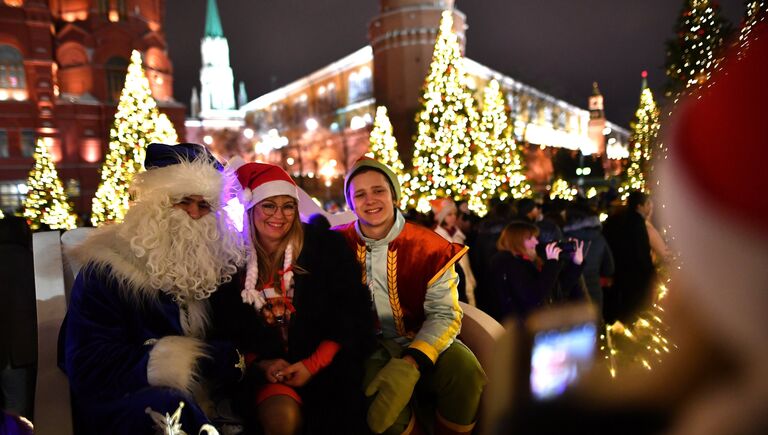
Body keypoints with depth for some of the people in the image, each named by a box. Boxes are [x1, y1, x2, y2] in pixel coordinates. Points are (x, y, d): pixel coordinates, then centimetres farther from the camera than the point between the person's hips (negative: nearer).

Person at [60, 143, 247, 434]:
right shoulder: (107, 271, -7)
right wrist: (195, 359, -21)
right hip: (123, 404, -4)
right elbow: (90, 368, -16)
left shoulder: (209, 264, 8)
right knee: (170, 409, -35)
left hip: (200, 401, 5)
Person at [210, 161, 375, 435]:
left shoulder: (326, 246, -1)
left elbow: (353, 315, -2)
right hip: (266, 370, 1)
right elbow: (226, 328, 9)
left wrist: (314, 364, -13)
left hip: (325, 362, 0)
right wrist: (260, 364, -9)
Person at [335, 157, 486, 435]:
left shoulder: (430, 247, -8)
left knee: (466, 373, -27)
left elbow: (444, 314, -14)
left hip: (422, 341, 1)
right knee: (379, 404, -32)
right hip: (370, 346, 0)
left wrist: (410, 363, -31)